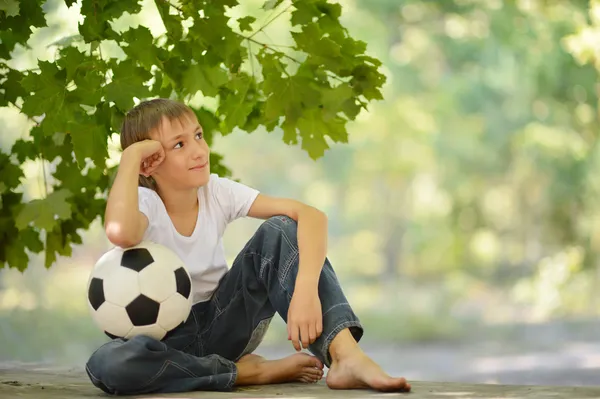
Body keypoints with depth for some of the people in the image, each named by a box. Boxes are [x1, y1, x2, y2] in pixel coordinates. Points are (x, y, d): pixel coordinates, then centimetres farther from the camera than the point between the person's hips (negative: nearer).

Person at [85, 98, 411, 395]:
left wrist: (305, 290, -35)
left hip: (223, 326, 3)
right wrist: (130, 157, -31)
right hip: (168, 339, -3)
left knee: (280, 230, -18)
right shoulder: (145, 202, -16)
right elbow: (120, 233, -44)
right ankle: (250, 371, -22)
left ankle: (345, 356, -34)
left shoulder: (218, 192, -7)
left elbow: (312, 216, -18)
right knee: (106, 363, -39)